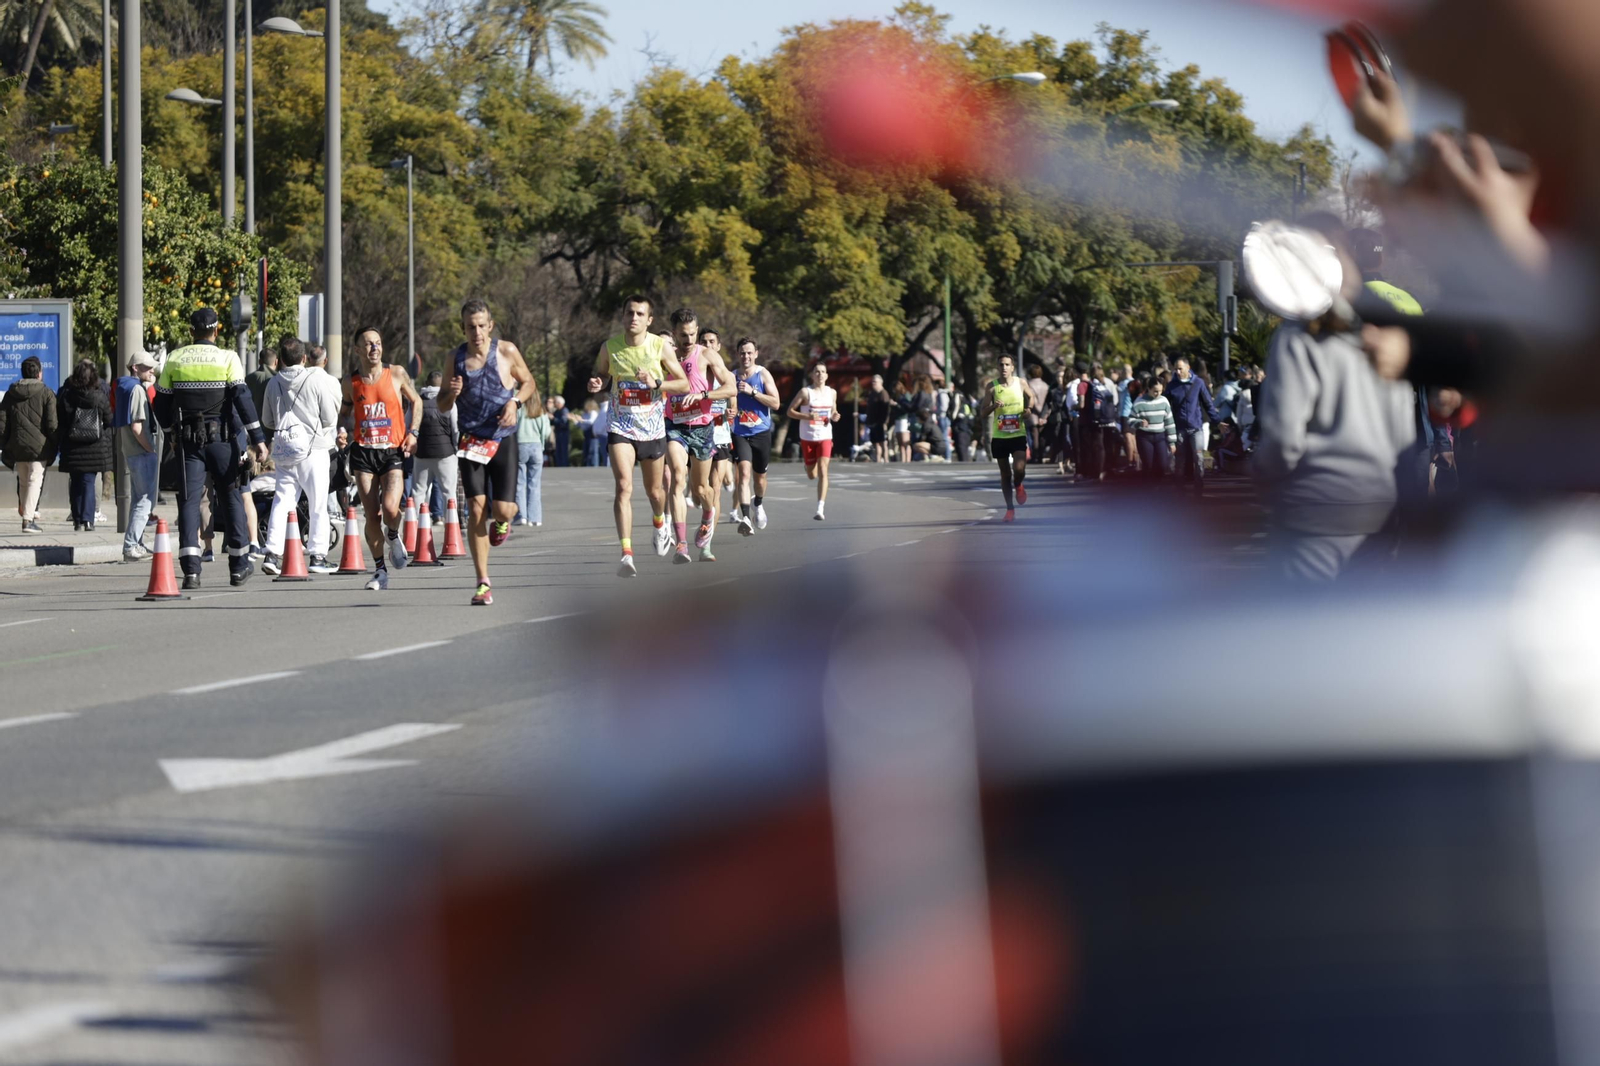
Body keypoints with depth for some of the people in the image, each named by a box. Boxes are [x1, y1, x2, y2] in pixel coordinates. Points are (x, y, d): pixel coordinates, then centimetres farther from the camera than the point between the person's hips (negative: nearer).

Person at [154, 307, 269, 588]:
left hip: (187, 440, 1)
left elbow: (161, 404, 10)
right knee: (230, 498, 10)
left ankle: (190, 568, -13)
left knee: (189, 501, 0)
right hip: (222, 439, -1)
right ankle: (239, 567, 16)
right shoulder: (227, 359, -4)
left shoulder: (174, 359, 5)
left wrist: (172, 432, 27)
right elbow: (242, 399, -10)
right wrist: (258, 439, -9)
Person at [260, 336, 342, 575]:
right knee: (318, 504, 3)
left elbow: (267, 421, 13)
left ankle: (272, 553, -5)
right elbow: (329, 419, -5)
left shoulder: (273, 383, 4)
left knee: (282, 501, 6)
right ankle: (317, 555, 3)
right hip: (312, 448, -4)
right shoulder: (317, 380, -7)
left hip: (282, 447, 4)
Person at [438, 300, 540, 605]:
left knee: (503, 509, -10)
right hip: (471, 442, 1)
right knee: (476, 510, -8)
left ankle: (502, 521, 32)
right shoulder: (456, 358, 1)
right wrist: (451, 394, -12)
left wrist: (516, 402, -10)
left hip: (503, 439, -1)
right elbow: (442, 406, 11)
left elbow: (529, 383, 10)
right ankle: (483, 584, -3)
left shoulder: (507, 352, -4)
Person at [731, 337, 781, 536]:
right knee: (744, 472, -20)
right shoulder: (732, 377, 3)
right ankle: (745, 518, -29)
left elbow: (775, 403, -12)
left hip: (761, 433, 0)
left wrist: (752, 392, -21)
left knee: (760, 476, 14)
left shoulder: (763, 374, -4)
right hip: (740, 433, 0)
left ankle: (758, 504, 46)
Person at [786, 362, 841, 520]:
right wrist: (806, 416, -20)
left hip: (825, 437, 1)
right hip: (808, 437, -1)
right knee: (812, 475, 11)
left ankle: (820, 509, -17)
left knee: (823, 471, -15)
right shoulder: (805, 392, -7)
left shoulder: (832, 393, 4)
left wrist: (834, 416, -4)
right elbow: (790, 411, -5)